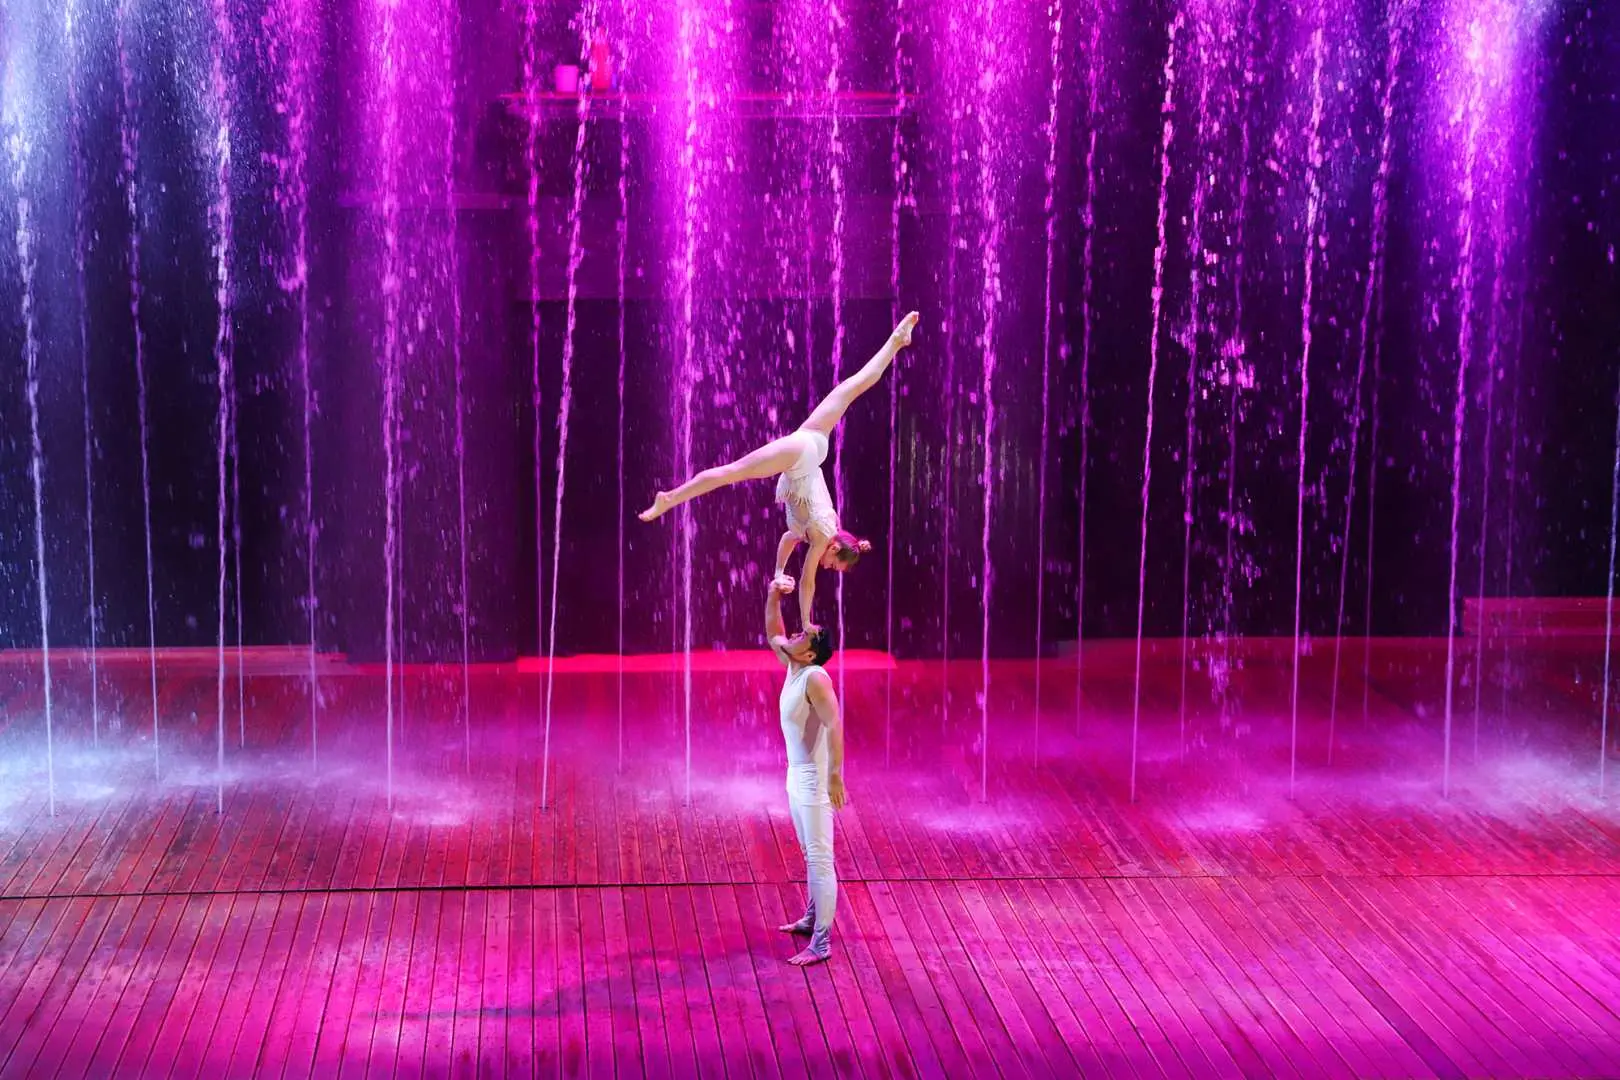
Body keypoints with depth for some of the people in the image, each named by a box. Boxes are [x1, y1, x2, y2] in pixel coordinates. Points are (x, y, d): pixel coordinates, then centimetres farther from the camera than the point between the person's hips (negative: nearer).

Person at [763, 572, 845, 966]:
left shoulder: (815, 678, -22)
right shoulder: (793, 666, 4)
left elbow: (834, 725, -27)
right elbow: (772, 634, 20)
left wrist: (835, 775, -30)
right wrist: (774, 596, 6)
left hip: (814, 778, -10)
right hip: (796, 774, 10)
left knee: (820, 857, -7)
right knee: (810, 854, 21)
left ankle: (821, 943, -5)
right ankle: (812, 919, 35)